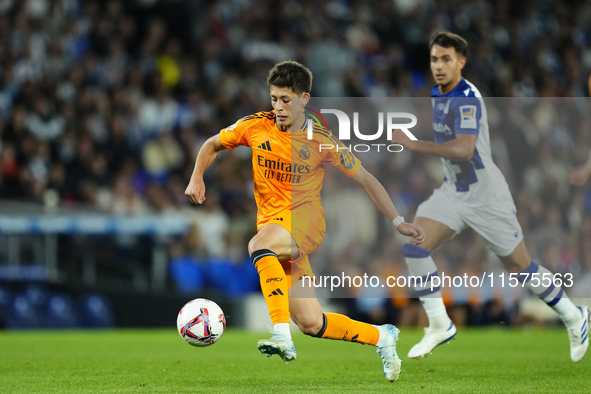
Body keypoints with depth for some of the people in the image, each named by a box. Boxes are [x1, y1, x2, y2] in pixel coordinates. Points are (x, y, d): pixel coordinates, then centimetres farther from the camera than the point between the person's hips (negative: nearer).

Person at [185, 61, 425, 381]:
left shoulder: (321, 141, -4)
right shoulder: (256, 127, 2)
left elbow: (365, 179, 4)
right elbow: (213, 145, 17)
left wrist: (398, 222, 1)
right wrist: (197, 178, -1)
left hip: (305, 221, -4)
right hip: (272, 223, 4)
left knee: (259, 244, -39)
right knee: (310, 324, -3)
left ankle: (282, 336, -42)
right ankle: (382, 337, 20)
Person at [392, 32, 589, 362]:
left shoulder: (467, 99, -23)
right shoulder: (438, 95, 5)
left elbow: (464, 149, -38)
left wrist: (413, 145, -37)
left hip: (486, 196, -8)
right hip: (453, 192, 8)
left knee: (520, 267, 3)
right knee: (414, 245, -14)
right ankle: (440, 325, -6)